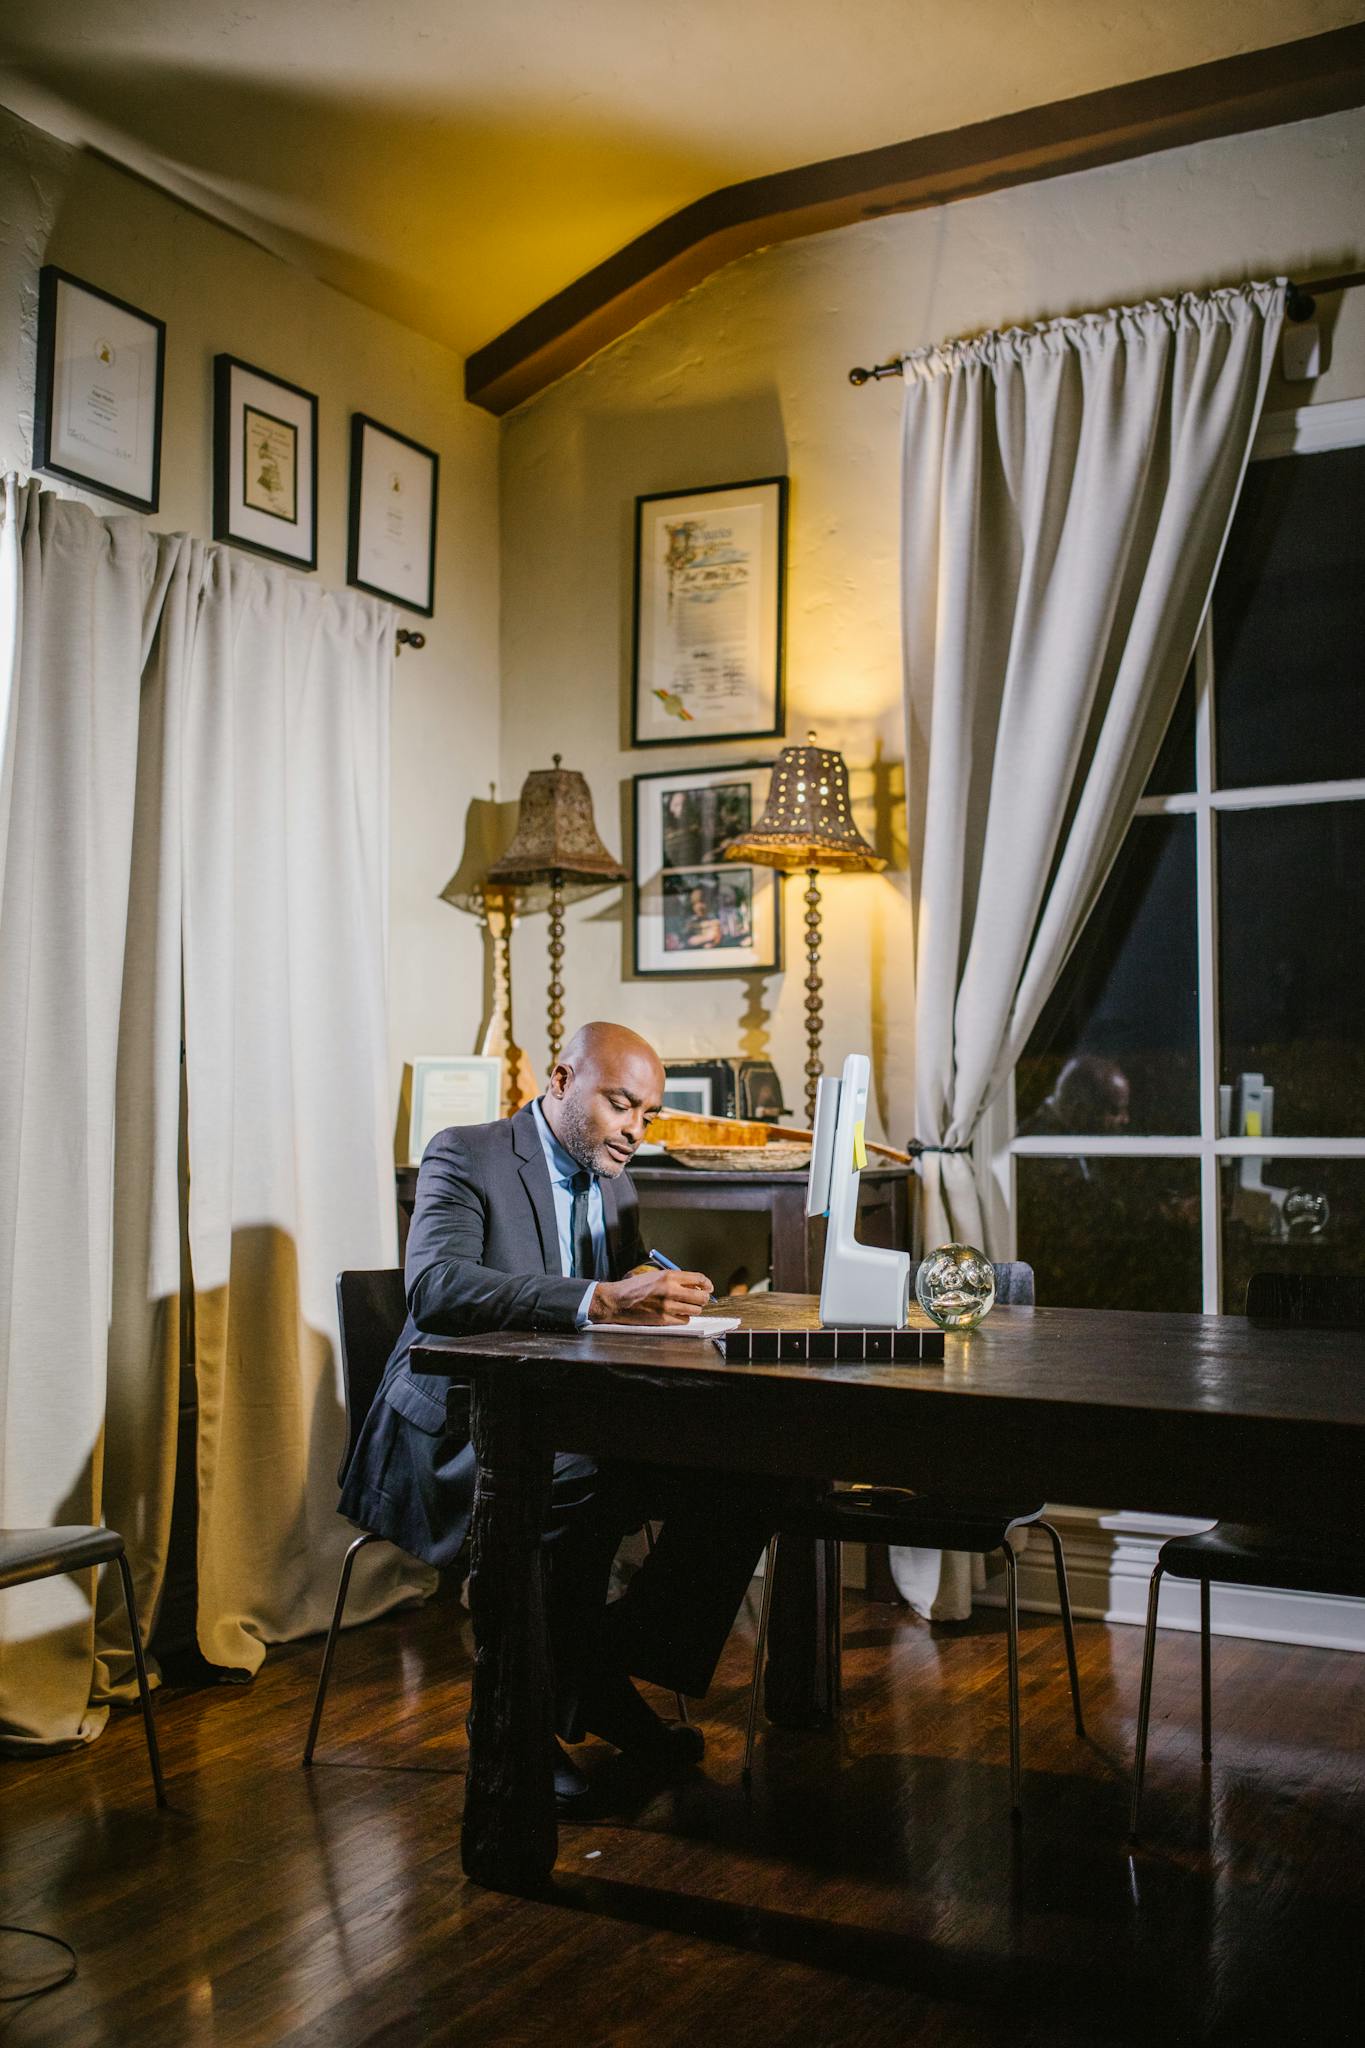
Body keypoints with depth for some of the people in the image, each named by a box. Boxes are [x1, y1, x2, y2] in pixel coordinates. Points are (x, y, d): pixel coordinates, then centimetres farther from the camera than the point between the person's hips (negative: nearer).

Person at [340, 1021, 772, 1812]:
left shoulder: (616, 1184, 15)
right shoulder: (466, 1156, -10)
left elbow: (628, 1305, 14)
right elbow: (434, 1286, -29)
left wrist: (661, 1296, -12)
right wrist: (598, 1301, -40)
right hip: (455, 1433, -7)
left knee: (741, 1476, -14)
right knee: (581, 1483, -36)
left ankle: (604, 1670, -1)